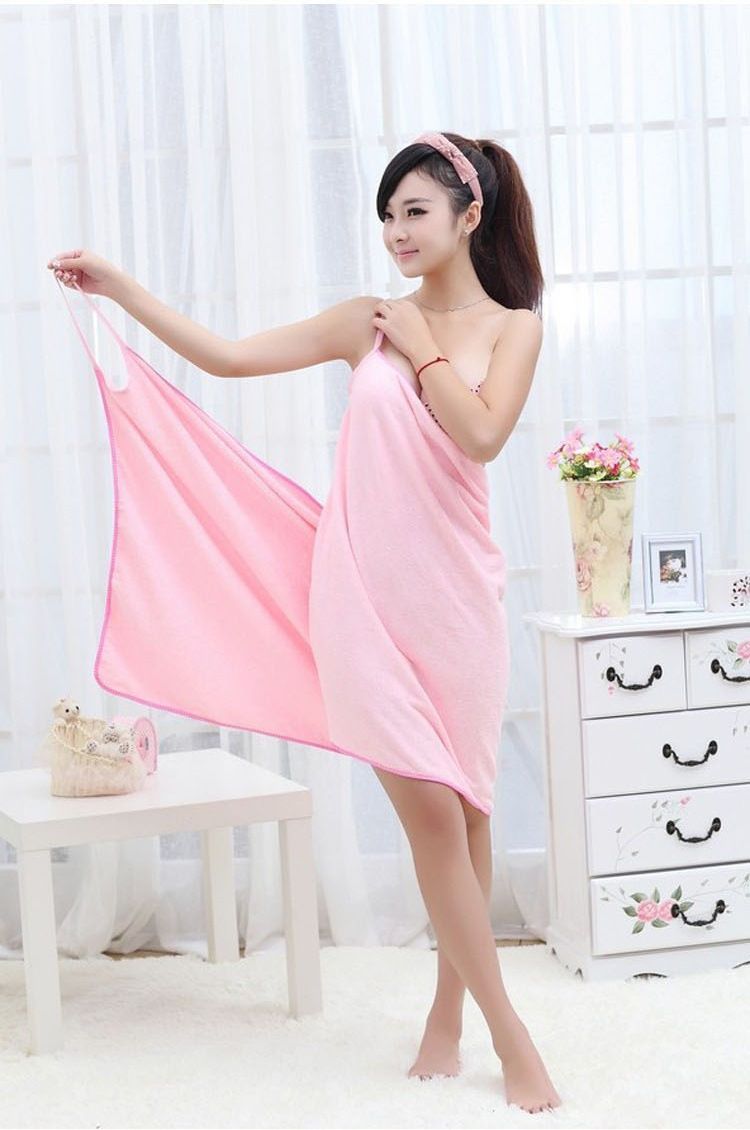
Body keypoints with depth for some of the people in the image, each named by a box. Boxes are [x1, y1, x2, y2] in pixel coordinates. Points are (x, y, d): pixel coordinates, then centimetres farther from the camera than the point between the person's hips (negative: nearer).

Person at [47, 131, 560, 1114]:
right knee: (429, 809, -5)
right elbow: (227, 356, 4)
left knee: (463, 808, 7)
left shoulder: (512, 327, 2)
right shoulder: (368, 321, 6)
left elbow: (480, 436, -15)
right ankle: (509, 1033, 4)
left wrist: (420, 345, -8)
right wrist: (122, 290, 0)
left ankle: (449, 1012, 24)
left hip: (455, 589, 0)